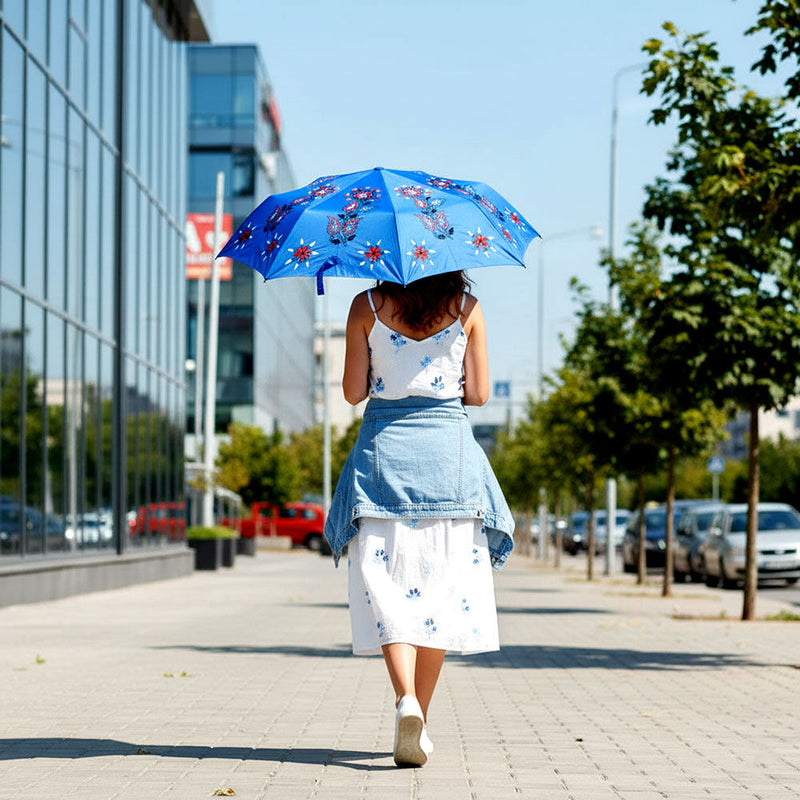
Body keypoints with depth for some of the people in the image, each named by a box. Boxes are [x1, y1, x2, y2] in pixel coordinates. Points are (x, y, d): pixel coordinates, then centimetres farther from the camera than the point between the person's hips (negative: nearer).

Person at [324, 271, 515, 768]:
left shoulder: (367, 307, -1)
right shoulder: (467, 308, 1)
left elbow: (354, 392, 0)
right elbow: (478, 394, 2)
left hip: (384, 447, -1)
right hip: (448, 447, 1)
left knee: (388, 585, -1)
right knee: (443, 587, 8)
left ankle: (406, 699, -23)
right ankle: (421, 716, 11)